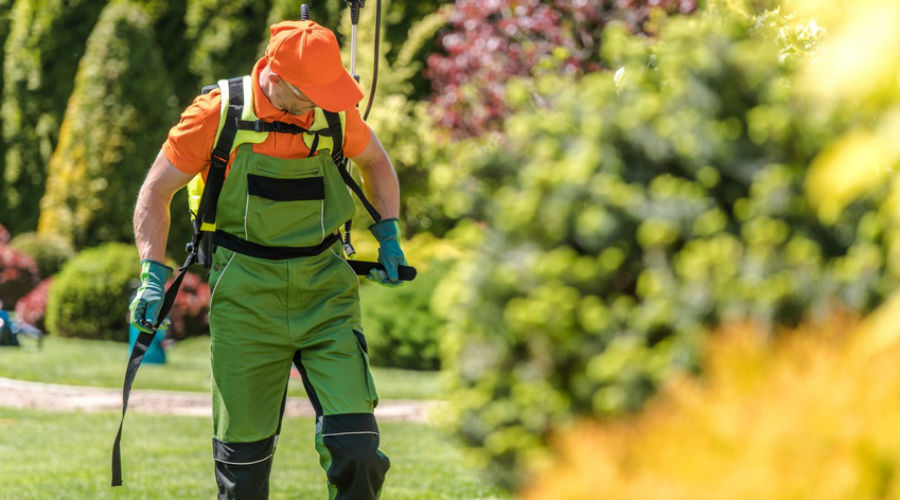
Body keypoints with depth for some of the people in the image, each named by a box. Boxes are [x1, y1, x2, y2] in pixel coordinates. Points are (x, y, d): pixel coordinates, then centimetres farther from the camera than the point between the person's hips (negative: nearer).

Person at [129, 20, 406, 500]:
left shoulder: (334, 114, -1)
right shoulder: (219, 114, -9)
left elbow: (376, 160, 21)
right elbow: (156, 191, 0)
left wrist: (388, 235, 11)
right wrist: (154, 274, -8)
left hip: (325, 293, 2)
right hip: (247, 296, -2)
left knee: (354, 442, -11)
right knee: (244, 447, 4)